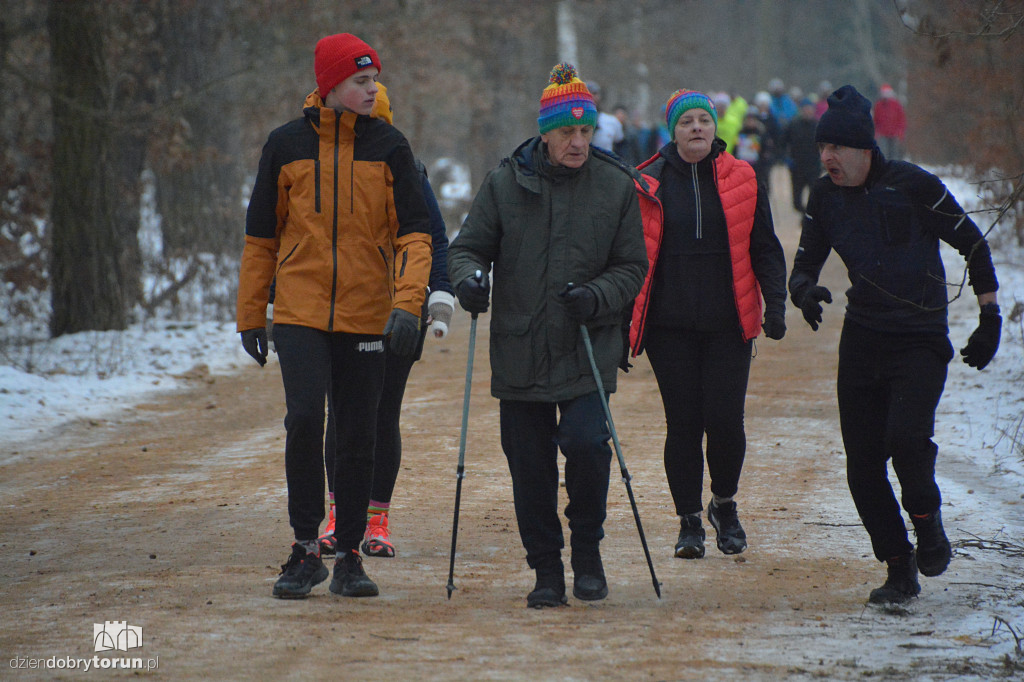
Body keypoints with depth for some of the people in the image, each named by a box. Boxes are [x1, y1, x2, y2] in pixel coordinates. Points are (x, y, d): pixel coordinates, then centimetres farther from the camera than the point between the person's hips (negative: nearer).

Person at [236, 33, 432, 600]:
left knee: (358, 437, 4)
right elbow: (260, 235, 11)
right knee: (304, 419, -16)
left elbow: (413, 233, -1)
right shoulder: (286, 145, 3)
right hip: (299, 312, -1)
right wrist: (250, 315, 10)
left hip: (366, 316, 1)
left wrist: (407, 304, -16)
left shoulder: (388, 146, 2)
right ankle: (305, 549, -5)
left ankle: (349, 555, 15)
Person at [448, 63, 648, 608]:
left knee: (585, 441, -18)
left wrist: (597, 297, -13)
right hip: (519, 352, 1)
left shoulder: (616, 186, 2)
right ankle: (546, 571, 17)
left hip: (587, 352, -1)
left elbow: (632, 267, 6)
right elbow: (468, 247, 8)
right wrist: (468, 277, -14)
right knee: (529, 466, 3)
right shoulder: (506, 182, 2)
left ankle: (587, 552, 5)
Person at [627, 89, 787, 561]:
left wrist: (775, 304, -3)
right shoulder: (649, 184, 3)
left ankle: (724, 504, 19)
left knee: (724, 420, -6)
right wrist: (623, 325, 5)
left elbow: (765, 249, 9)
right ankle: (689, 521, 12)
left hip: (728, 325, 0)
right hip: (671, 326, 0)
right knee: (683, 424, 0)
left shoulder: (741, 181, 5)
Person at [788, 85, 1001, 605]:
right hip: (862, 341, 5)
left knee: (906, 435, -25)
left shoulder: (912, 186, -11)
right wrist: (803, 289, -14)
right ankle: (900, 570, 12)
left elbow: (972, 246, -2)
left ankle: (926, 520, 4)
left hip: (921, 342, -5)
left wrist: (990, 318, -1)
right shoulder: (825, 197, 3)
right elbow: (805, 263, 10)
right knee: (862, 461, 0)